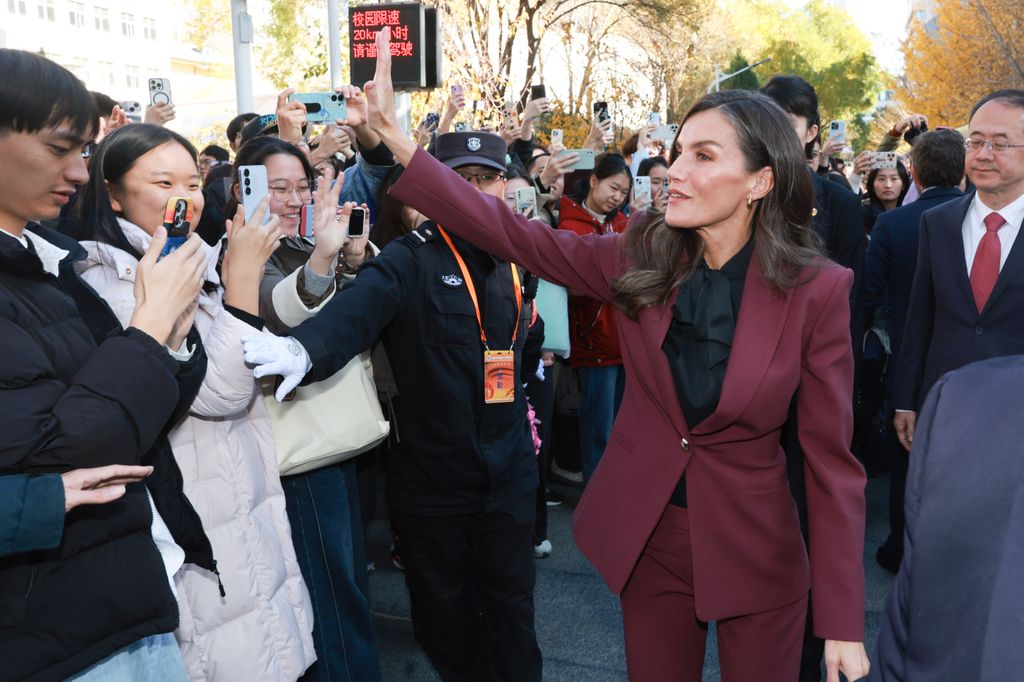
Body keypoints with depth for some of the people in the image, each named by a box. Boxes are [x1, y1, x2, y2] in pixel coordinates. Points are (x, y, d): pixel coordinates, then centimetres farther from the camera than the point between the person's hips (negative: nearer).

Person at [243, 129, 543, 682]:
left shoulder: (514, 259, 6)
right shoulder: (411, 258, -13)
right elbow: (358, 306, -32)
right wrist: (304, 347, -51)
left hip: (508, 469, 4)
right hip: (431, 471, -4)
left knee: (510, 600, 15)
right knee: (442, 605, 15)